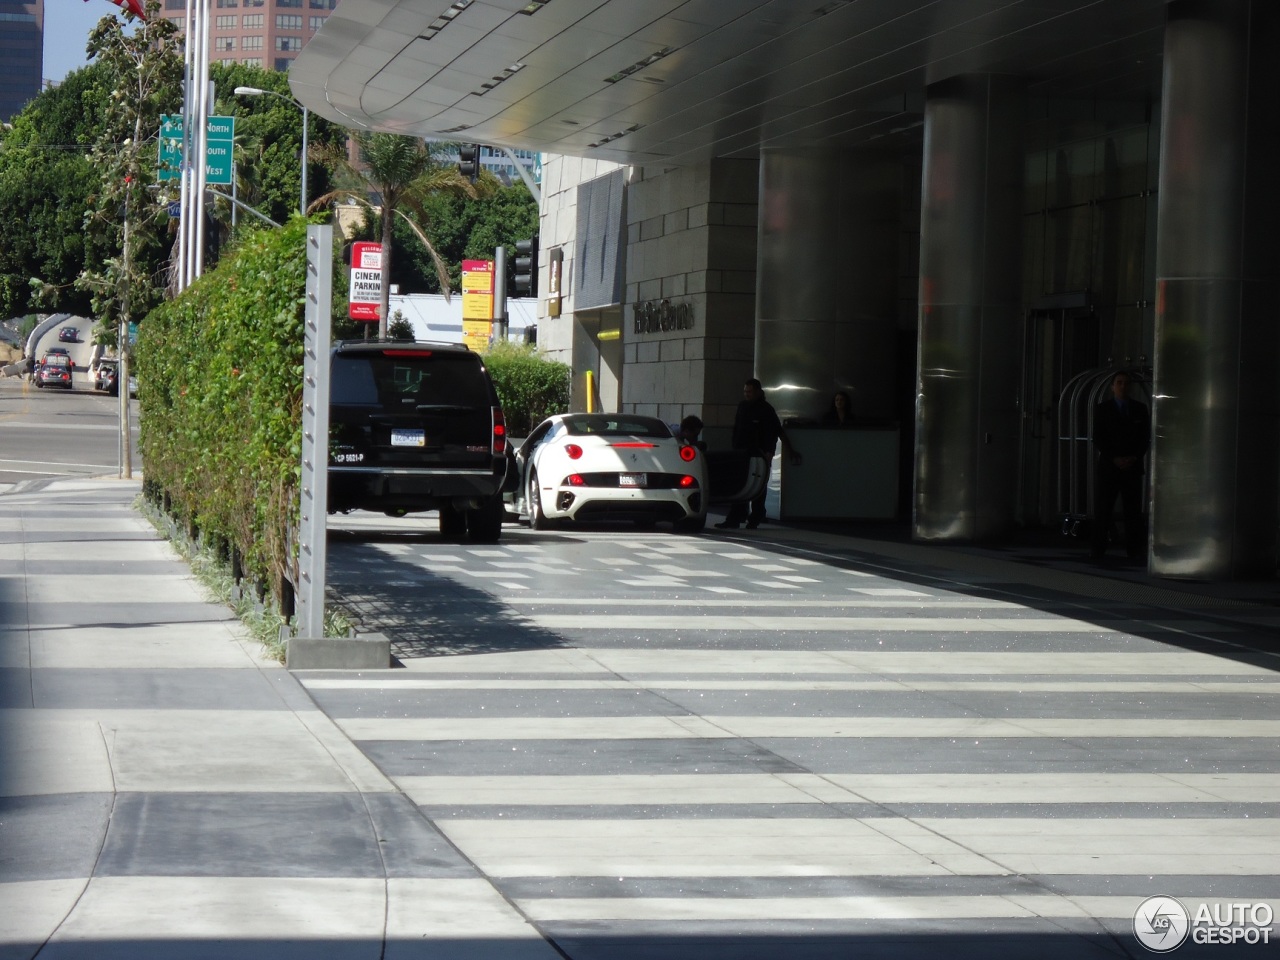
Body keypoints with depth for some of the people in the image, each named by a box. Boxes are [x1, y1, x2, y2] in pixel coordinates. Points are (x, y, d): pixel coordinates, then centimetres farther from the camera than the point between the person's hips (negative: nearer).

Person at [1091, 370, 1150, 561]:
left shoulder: (1140, 409, 11)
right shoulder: (1102, 409, 5)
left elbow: (1146, 438, 8)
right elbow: (1098, 438, 0)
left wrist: (1135, 458, -7)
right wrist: (1114, 459, -10)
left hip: (1132, 466, 2)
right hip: (1108, 466, -2)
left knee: (1133, 510, -2)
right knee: (1103, 509, -4)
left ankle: (1134, 550, -2)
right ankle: (1098, 549, -3)